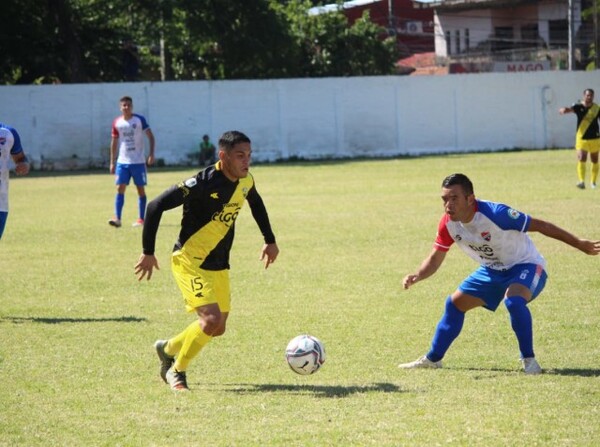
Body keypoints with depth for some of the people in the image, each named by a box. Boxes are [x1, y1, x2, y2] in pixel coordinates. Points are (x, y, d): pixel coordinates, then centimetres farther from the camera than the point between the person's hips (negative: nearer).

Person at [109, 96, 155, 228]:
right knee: (120, 189, -8)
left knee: (141, 190, 3)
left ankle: (141, 219, 10)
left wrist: (151, 154, -13)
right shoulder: (117, 123, 5)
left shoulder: (140, 120, -4)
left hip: (138, 161, -2)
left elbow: (150, 136, -2)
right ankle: (117, 218, -12)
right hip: (122, 162, 2)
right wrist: (112, 162, 9)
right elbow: (114, 142, 12)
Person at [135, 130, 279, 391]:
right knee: (211, 319, -20)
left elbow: (256, 203, 24)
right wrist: (148, 252, -20)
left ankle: (168, 349, 37)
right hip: (190, 261, -8)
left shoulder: (245, 182, -2)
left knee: (217, 329, 11)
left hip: (218, 266, 8)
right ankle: (177, 371, 2)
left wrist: (270, 240, 24)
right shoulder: (203, 183, -24)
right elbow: (156, 207, -22)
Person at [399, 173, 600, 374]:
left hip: (525, 265, -7)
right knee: (455, 303, 9)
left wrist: (580, 244, -24)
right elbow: (435, 259, -2)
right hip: (492, 270, 7)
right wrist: (417, 276, -25)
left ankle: (529, 360, -21)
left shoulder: (495, 213, -33)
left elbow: (539, 225, -26)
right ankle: (432, 359, 27)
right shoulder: (448, 224, -14)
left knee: (513, 301, -36)